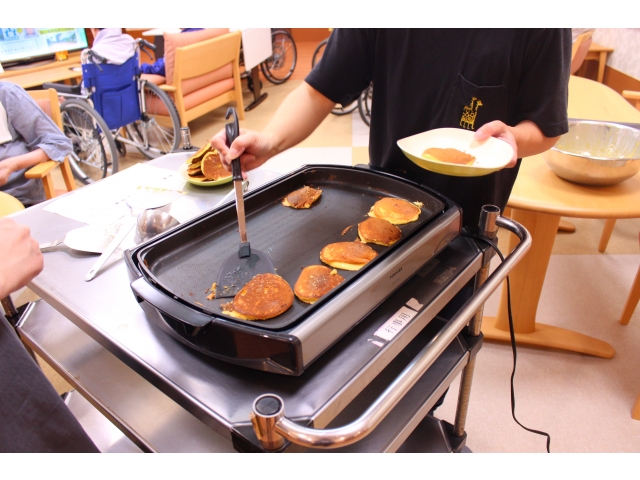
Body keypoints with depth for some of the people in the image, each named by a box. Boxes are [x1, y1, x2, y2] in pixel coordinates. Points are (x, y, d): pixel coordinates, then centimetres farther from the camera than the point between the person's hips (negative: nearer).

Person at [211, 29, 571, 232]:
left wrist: (513, 137, -32)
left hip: (467, 223, -1)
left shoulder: (542, 31, -17)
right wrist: (270, 141, -31)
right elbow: (320, 91, -13)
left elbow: (545, 128, -9)